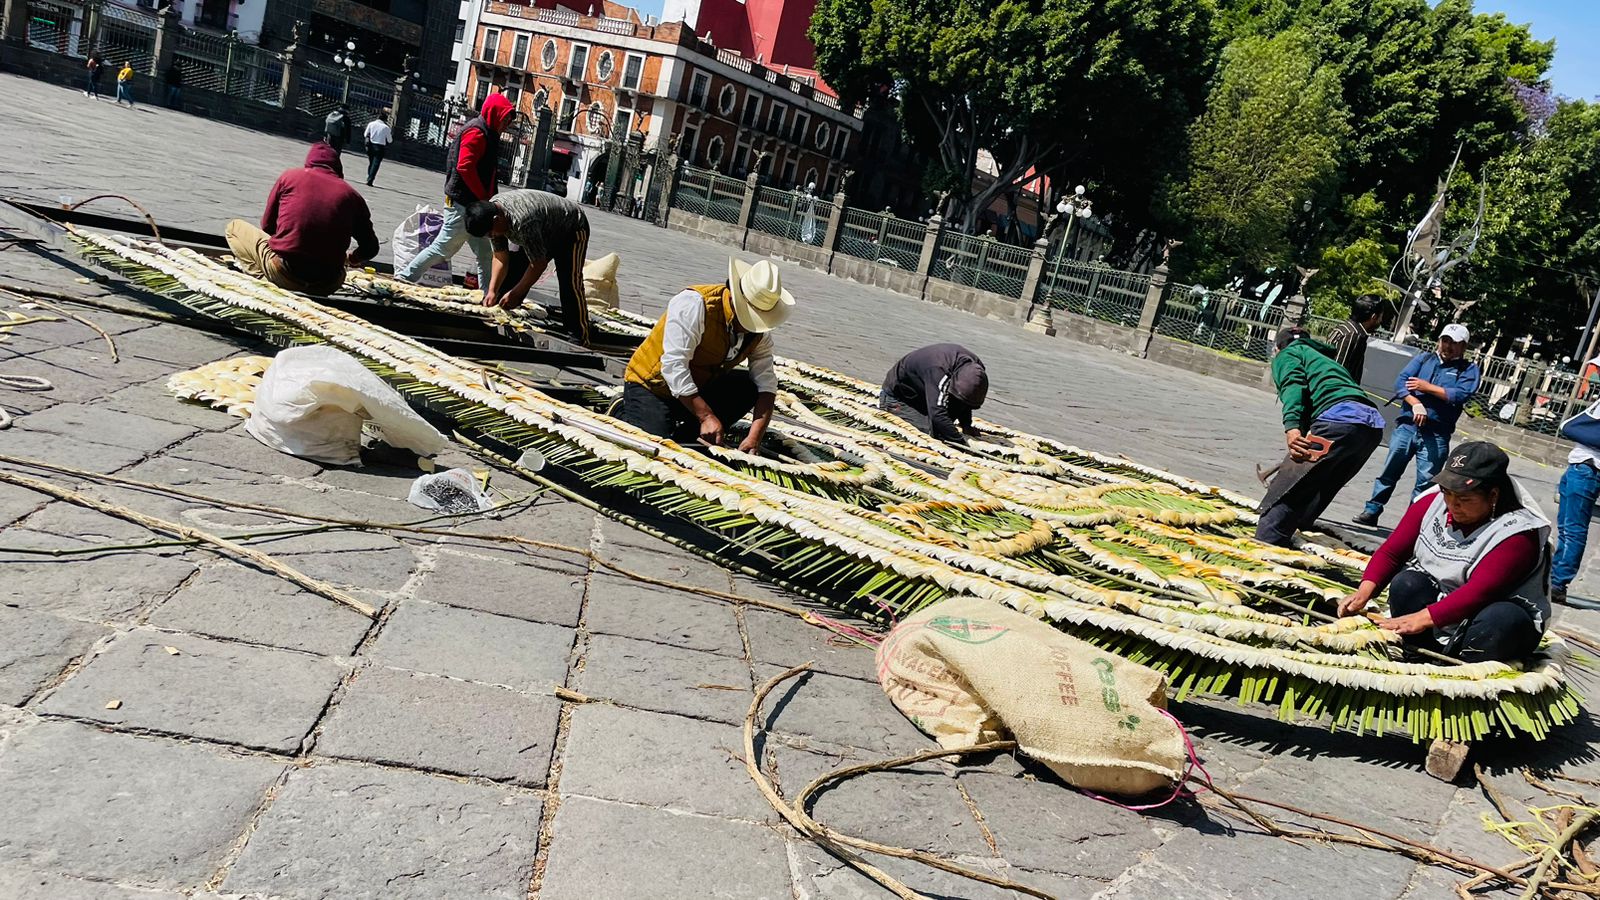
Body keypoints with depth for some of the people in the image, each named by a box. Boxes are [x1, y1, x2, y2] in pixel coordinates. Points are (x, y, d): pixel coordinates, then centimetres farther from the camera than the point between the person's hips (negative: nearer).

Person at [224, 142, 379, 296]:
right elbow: (370, 248, 10)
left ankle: (263, 278, 0)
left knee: (235, 226, 20)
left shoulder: (289, 176, 3)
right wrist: (350, 259, 32)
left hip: (284, 276, -3)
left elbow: (267, 225, 13)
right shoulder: (351, 195, 4)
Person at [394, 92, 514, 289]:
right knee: (443, 247, -2)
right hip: (462, 204, -10)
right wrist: (484, 197, -17)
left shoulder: (487, 133, 16)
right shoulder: (477, 132, -13)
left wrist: (488, 199, 7)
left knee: (485, 254, 9)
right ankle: (404, 277, 10)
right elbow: (464, 167, -23)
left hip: (473, 205, 10)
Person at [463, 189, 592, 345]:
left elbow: (539, 264, -33)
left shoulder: (523, 221, -41)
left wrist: (515, 293, -27)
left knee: (570, 286, -20)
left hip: (572, 229, -9)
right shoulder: (490, 212, -15)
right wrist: (492, 291, -19)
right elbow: (500, 257, -9)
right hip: (544, 232, 9)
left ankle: (579, 340, -19)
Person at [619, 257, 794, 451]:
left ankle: (684, 439, -8)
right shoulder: (692, 303, -26)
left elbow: (766, 384, -12)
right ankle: (625, 412, 5)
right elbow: (674, 366, -31)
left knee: (749, 388, -17)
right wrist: (707, 416, -33)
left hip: (699, 388, 6)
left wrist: (755, 437, -27)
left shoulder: (760, 329, -7)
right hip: (651, 386, -6)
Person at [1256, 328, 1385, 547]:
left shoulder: (1287, 354, 18)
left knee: (1284, 493, -10)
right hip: (1374, 424, 8)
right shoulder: (1323, 358, 42)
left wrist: (1291, 428, -21)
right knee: (1315, 495, 16)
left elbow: (1294, 385, -5)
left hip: (1338, 417, -8)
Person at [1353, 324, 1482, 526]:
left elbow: (1462, 395, -11)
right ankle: (1372, 511, 15)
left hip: (1436, 435, -2)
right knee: (1389, 472, 7)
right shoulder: (1424, 359, 13)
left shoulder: (1469, 369, 7)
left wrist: (1427, 387, -8)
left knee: (1425, 482, 0)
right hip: (1407, 427, 2)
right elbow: (1401, 382, 0)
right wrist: (1416, 404, -16)